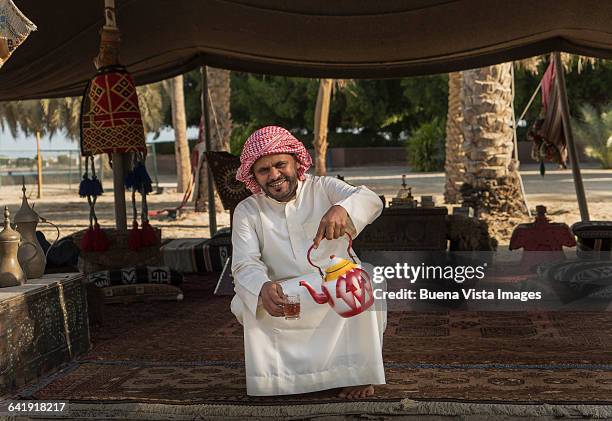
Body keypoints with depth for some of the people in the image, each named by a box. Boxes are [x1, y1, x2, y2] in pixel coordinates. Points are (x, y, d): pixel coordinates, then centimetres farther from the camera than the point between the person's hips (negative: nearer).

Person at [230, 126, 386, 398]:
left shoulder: (323, 188, 0)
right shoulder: (247, 212, 1)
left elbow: (371, 201, -19)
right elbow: (245, 265, -13)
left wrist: (342, 209, -44)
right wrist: (263, 289, -38)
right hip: (284, 298, 1)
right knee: (244, 303, -26)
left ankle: (360, 371, -14)